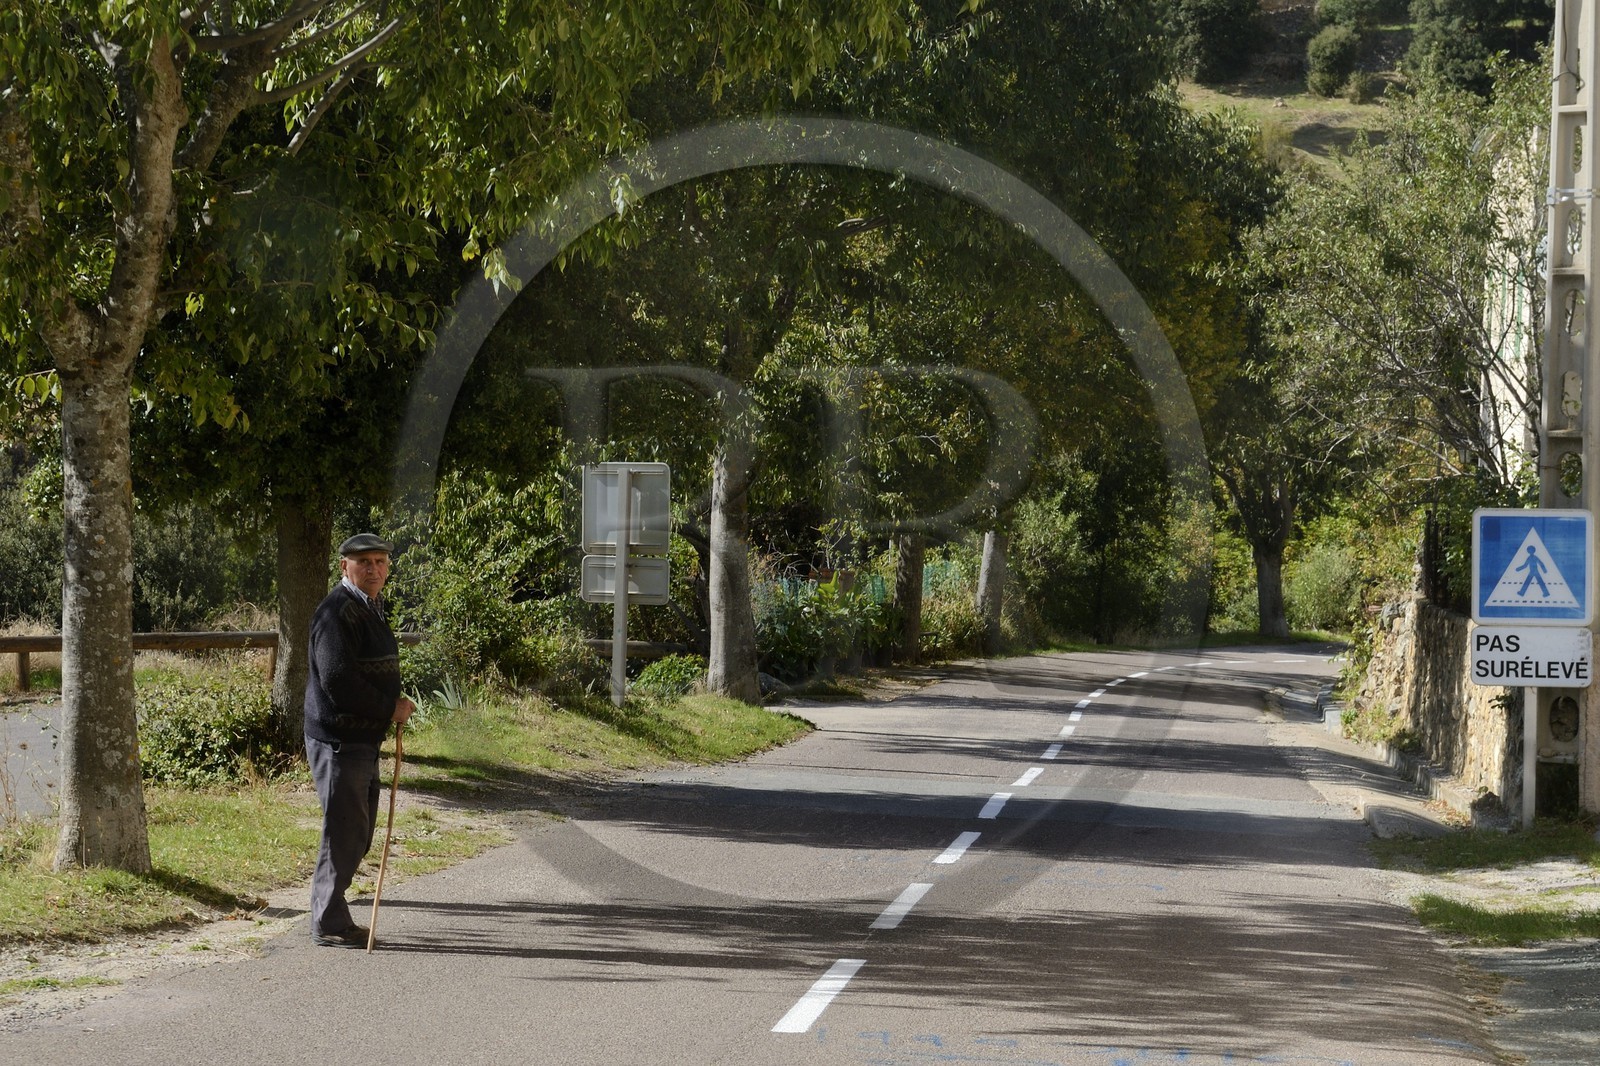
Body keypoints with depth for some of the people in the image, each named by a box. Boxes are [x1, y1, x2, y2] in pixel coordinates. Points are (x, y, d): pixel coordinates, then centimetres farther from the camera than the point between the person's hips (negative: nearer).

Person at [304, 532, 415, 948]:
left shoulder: (370, 608, 17)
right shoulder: (338, 611, -16)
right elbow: (337, 680, -25)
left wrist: (395, 704, 8)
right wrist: (390, 708, -16)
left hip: (363, 739, 10)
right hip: (338, 739, -10)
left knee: (360, 834, 16)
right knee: (344, 832, -6)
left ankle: (331, 915, 25)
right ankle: (329, 924, 1)